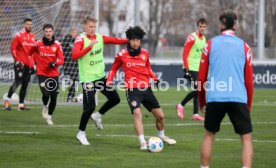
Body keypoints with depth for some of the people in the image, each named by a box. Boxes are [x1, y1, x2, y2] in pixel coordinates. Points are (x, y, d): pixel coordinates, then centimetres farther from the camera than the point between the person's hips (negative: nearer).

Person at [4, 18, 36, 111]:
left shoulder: (33, 36, 13)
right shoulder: (19, 36, -7)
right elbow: (13, 48, -8)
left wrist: (33, 63, 15)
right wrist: (17, 60, -13)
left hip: (29, 64, 6)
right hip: (20, 64, -6)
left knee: (25, 84, 6)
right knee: (18, 81, -12)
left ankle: (21, 104, 10)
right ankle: (7, 100, 0)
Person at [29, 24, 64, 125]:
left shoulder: (57, 45, -2)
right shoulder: (38, 44, -4)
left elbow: (61, 60, -6)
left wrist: (55, 63, -24)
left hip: (54, 74, 2)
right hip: (42, 74, -2)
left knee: (54, 97, 2)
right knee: (46, 94, -20)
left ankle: (49, 116, 24)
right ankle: (45, 106, 14)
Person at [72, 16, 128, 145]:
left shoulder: (100, 38, 5)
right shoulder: (80, 39, -14)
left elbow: (115, 41, -2)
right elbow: (74, 56, -29)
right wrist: (89, 47, -36)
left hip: (101, 76, 7)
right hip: (88, 79, -7)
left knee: (115, 99, 6)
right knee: (90, 107, -11)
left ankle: (97, 116, 29)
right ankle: (81, 133, 7)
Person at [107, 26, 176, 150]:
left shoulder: (145, 53, 6)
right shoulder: (122, 55, -3)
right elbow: (114, 68, 11)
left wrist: (155, 78, 6)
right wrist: (109, 81, -3)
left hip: (146, 88, 4)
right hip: (132, 89, -4)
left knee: (160, 115, 10)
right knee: (137, 113, -26)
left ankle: (162, 136, 38)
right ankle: (142, 143, -27)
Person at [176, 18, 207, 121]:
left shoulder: (204, 39, 14)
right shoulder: (192, 38, -10)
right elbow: (185, 54, -13)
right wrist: (186, 69, -17)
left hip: (199, 69, 8)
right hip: (191, 69, -8)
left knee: (197, 91, 6)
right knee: (196, 90, -14)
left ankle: (195, 114, 8)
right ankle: (181, 105, 4)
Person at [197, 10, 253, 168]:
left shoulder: (211, 44, 7)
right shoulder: (244, 46, 6)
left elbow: (201, 76, 8)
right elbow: (249, 80, 7)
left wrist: (202, 101, 20)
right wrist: (248, 105, 17)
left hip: (214, 98, 1)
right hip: (238, 99, -1)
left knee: (209, 135, 19)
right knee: (247, 138, 3)